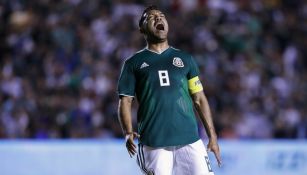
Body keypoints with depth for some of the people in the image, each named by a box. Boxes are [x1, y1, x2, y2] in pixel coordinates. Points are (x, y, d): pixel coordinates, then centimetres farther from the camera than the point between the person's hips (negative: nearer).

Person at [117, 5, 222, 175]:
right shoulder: (134, 63, 11)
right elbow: (125, 101, 6)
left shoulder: (185, 59, 16)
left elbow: (199, 99, 16)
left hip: (190, 140, 2)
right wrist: (128, 133, -12)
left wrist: (212, 135, 8)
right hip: (153, 144, -2)